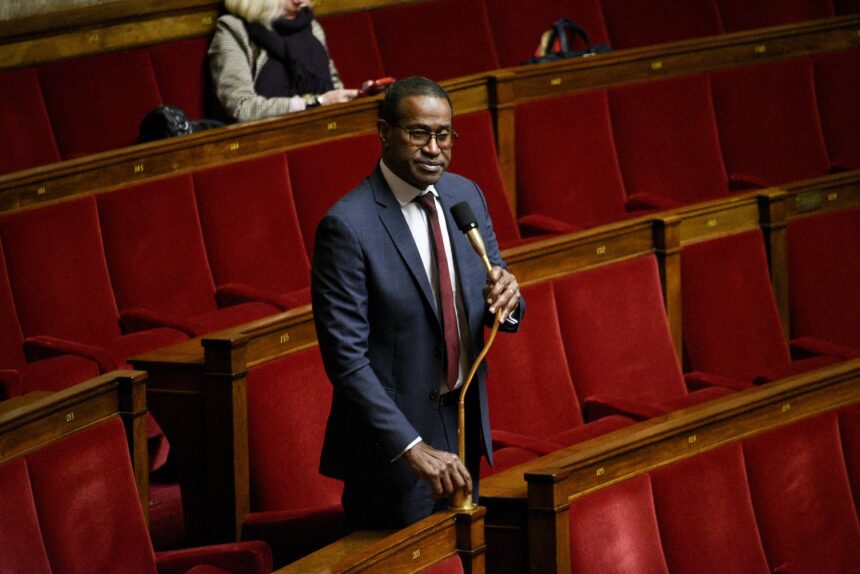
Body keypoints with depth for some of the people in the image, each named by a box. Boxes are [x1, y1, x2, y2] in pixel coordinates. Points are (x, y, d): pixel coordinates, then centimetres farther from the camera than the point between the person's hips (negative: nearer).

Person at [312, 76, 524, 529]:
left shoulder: (466, 196, 2)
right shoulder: (347, 226, -19)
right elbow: (346, 358, -21)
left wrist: (506, 300, -15)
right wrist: (412, 448, -26)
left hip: (465, 425, 6)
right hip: (391, 441, -6)